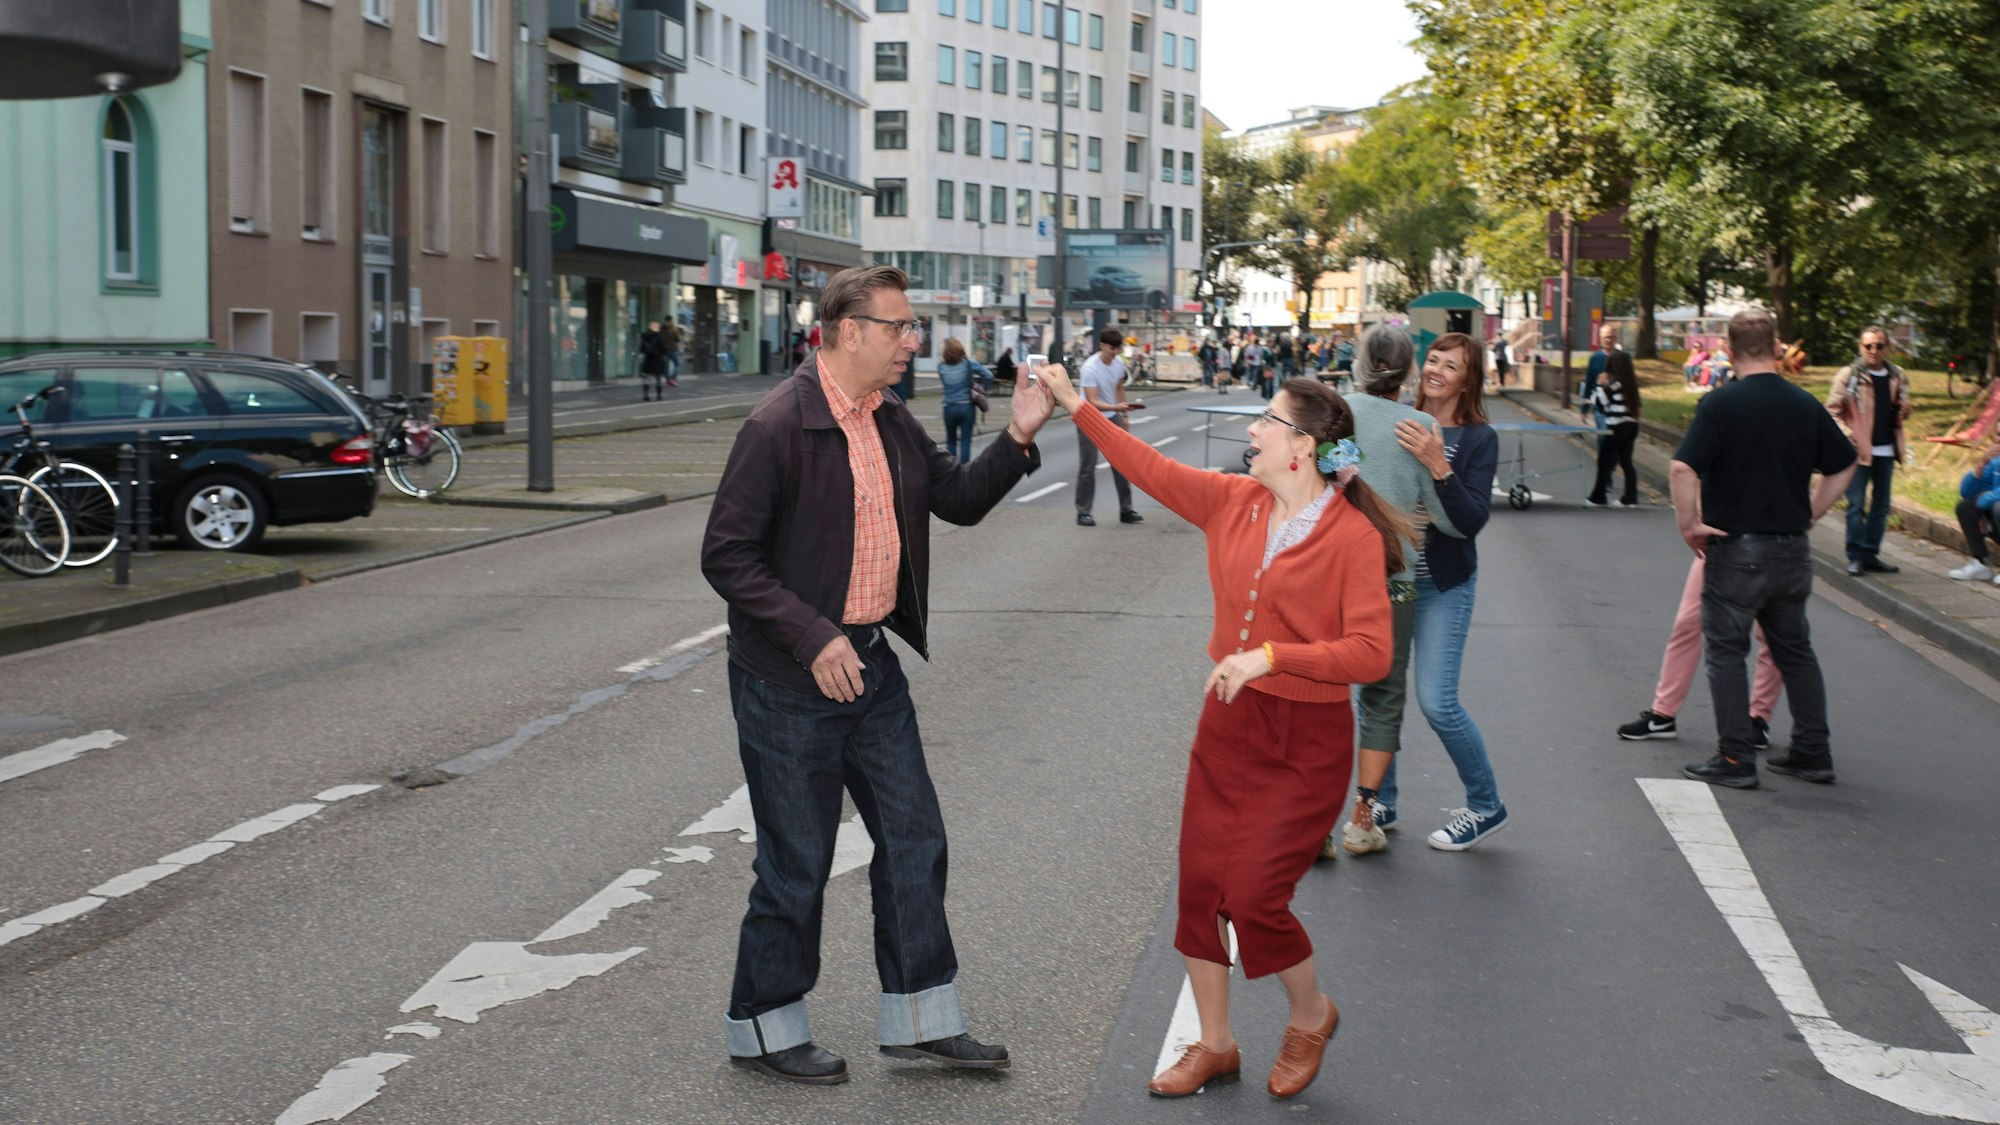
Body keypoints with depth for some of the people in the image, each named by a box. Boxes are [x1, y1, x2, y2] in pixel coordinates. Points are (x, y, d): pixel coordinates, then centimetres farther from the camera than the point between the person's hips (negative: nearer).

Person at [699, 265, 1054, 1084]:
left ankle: (920, 1019, 26)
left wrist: (1016, 439, -1)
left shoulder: (890, 422, 7)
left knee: (913, 841, 12)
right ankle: (763, 1029, 24)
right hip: (791, 682, -8)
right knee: (797, 864, 4)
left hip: (871, 662, 8)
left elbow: (958, 499, 16)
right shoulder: (779, 426, -18)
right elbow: (726, 556, -18)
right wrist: (813, 639, -23)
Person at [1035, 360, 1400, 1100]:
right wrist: (1075, 406, 9)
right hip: (1227, 724, 6)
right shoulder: (1233, 501, 0)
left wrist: (1271, 656, -28)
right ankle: (1214, 1046, 28)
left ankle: (1311, 1017, 24)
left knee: (1254, 899, -7)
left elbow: (1371, 654, -22)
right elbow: (1151, 468, 9)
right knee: (1200, 889, 9)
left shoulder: (1353, 537, -17)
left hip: (1304, 745, -6)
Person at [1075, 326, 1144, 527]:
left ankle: (1125, 510, 14)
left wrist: (1124, 415, 14)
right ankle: (1083, 513, 6)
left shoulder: (1119, 363, -3)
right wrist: (1116, 407, -44)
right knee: (1088, 467, -3)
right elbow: (1092, 402, -31)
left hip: (1112, 417, 6)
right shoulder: (1090, 368, -25)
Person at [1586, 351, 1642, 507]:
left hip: (1617, 427, -7)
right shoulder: (1631, 382, 9)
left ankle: (1598, 497, 6)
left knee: (1604, 460, 3)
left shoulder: (1614, 384, -13)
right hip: (1631, 425, 7)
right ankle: (1630, 498, 9)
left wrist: (1601, 386, -6)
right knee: (1626, 461, 11)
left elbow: (1599, 404, -12)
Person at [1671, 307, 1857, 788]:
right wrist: (1809, 513, 18)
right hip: (1792, 549, 5)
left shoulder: (1721, 402, -13)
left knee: (1726, 651, 4)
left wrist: (1689, 525, -11)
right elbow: (1843, 466, 15)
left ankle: (1735, 760, 3)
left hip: (1735, 549, -5)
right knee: (1795, 649, 17)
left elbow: (1684, 468, -22)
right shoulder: (1805, 405, 4)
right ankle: (1813, 753, 21)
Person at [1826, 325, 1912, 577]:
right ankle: (1856, 557, 3)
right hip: (1859, 451, -5)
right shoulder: (1848, 376, -6)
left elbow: (1900, 413, 21)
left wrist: (1904, 410, -3)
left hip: (1886, 451, 5)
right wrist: (1845, 432, -22)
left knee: (1881, 506, 10)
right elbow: (1832, 410, -6)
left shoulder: (1898, 377, 9)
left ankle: (1871, 555, 19)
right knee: (1856, 505, -4)